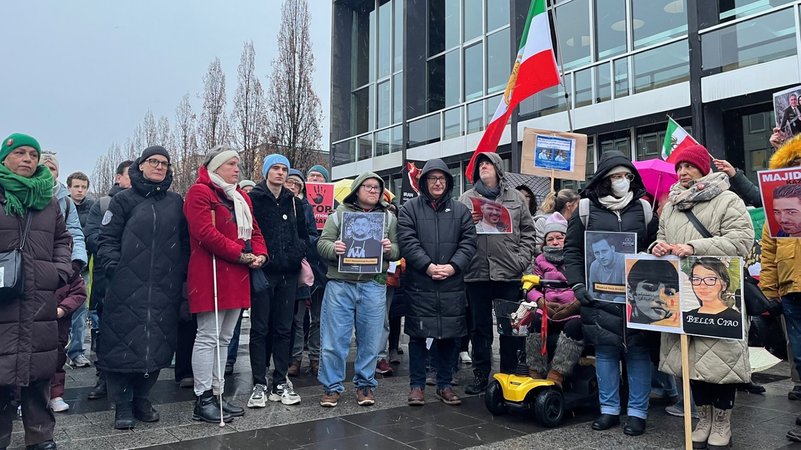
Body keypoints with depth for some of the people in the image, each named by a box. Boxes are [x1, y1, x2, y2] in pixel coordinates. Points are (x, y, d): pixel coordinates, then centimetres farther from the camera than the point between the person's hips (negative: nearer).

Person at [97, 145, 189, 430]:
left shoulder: (176, 202, 14)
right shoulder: (124, 200, 6)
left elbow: (184, 242, 15)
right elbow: (107, 238, 3)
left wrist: (182, 271, 5)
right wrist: (112, 265, -11)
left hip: (165, 288, 3)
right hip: (127, 287, -3)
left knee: (157, 343, 7)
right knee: (124, 342, -2)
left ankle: (142, 399, 23)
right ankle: (122, 405, 12)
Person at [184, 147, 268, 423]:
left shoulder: (242, 198, 20)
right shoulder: (199, 193, -6)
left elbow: (254, 231, 20)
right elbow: (206, 232, -17)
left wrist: (260, 254, 0)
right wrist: (241, 254, -16)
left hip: (237, 277, 9)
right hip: (210, 275, -8)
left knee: (224, 338, 12)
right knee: (208, 336, -4)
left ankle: (217, 394, 21)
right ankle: (203, 400, 4)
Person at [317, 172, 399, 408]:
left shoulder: (389, 218, 13)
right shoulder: (339, 214, 8)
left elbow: (398, 250, 11)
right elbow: (322, 243, 5)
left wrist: (390, 249, -12)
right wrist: (333, 249, -16)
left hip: (373, 286, 2)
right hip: (340, 284, -1)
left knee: (370, 340, 8)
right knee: (334, 339, 1)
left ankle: (365, 384, 24)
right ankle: (332, 386, 16)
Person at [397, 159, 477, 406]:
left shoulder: (461, 210, 11)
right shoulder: (410, 208, 4)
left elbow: (468, 243, 3)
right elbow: (407, 242, -7)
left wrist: (453, 266, -12)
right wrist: (428, 266, -17)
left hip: (452, 285, 3)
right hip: (419, 285, -2)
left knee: (450, 336, 9)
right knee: (418, 335, 5)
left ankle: (444, 385, 24)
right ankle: (417, 385, 18)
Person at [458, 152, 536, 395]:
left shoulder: (515, 197, 10)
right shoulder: (466, 199, 9)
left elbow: (528, 231, 8)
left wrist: (523, 259, -3)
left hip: (509, 272, 0)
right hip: (477, 272, 0)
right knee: (479, 327, 8)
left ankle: (510, 375, 21)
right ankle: (481, 375, 20)